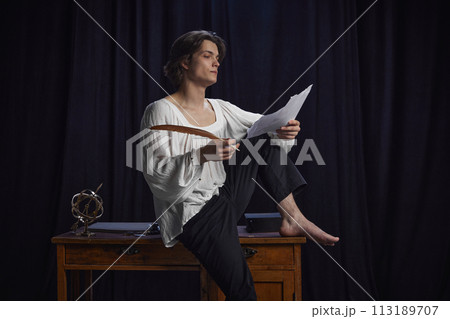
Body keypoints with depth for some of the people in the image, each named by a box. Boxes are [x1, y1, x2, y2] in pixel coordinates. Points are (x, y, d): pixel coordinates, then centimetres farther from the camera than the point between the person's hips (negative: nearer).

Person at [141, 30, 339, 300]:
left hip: (226, 196, 7)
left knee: (265, 138, -1)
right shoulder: (161, 111, -8)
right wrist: (201, 155, -30)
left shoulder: (219, 108, 12)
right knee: (243, 290, -19)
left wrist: (284, 129, -14)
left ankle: (293, 218, -6)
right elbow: (155, 172, -16)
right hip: (195, 210, -7)